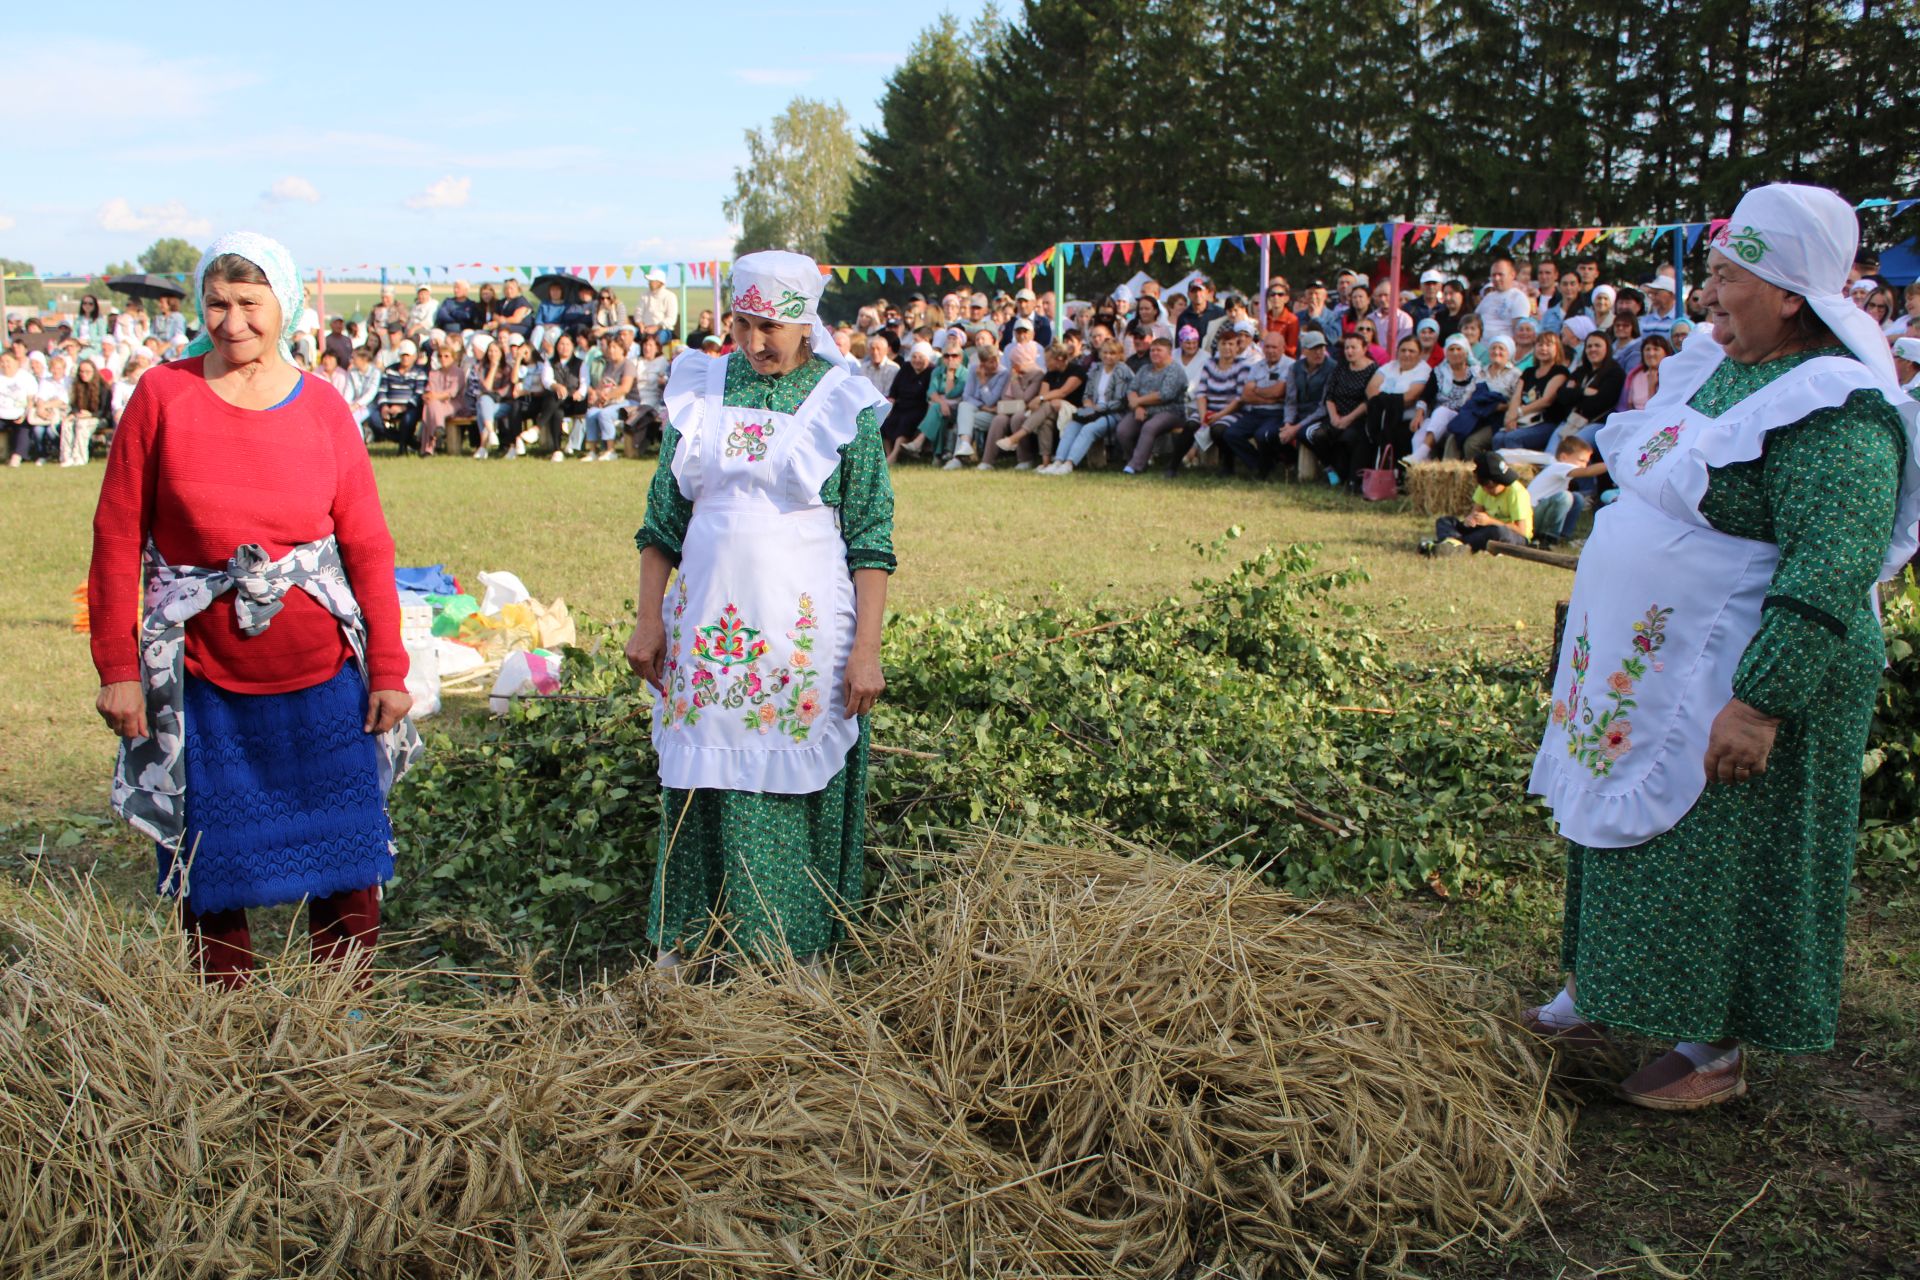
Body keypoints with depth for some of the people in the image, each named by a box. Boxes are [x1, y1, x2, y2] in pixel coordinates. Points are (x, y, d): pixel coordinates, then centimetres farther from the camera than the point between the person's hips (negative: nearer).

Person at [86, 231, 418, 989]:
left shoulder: (323, 407, 1)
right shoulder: (162, 395, -2)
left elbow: (368, 547, 2)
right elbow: (117, 540, 0)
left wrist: (388, 669, -1)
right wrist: (116, 668, -4)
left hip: (323, 673, 1)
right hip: (205, 678, 0)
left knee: (348, 861, 6)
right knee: (211, 868, 10)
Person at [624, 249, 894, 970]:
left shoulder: (844, 404, -2)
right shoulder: (700, 391, 6)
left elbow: (871, 541, -4)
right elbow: (662, 520, 11)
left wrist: (866, 648, -10)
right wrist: (649, 620, 5)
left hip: (804, 634, -3)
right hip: (707, 626, 3)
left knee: (795, 790, 4)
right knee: (700, 782, 9)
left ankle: (797, 949, 18)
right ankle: (686, 936, 24)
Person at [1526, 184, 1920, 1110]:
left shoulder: (1833, 415, -22)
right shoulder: (1718, 365, 7)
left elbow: (1832, 574, -27)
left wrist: (1761, 703, -30)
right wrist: (1596, 641, 20)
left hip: (1733, 685, -9)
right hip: (1647, 666, 9)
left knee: (1717, 854, 4)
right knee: (1623, 823, 18)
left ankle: (1717, 1049, 22)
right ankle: (1597, 992, 36)